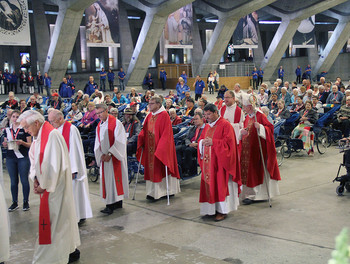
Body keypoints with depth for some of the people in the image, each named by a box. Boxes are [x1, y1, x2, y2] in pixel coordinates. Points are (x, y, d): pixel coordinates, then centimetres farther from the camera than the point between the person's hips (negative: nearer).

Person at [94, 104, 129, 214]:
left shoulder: (116, 123, -6)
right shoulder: (99, 126, 14)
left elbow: (119, 141, -13)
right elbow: (97, 143, 11)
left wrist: (110, 154, -18)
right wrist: (101, 155, -7)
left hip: (115, 157, -6)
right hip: (104, 158, 7)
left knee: (114, 177, -8)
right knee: (106, 179, 5)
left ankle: (111, 206, -8)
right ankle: (117, 203, 12)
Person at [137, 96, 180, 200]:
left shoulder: (164, 115, -11)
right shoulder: (150, 116, 11)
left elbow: (166, 133, -16)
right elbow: (145, 130, 14)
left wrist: (161, 148, -21)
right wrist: (140, 141, -1)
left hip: (160, 146, -7)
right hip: (150, 147, 7)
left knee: (160, 168, -2)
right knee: (151, 168, 8)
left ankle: (168, 190, 8)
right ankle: (153, 192, 14)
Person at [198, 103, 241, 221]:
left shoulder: (225, 125, -7)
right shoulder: (208, 126, 17)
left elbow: (228, 141, -16)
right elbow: (201, 139, 20)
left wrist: (213, 142, -19)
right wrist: (202, 142, -4)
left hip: (220, 160, -7)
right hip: (208, 161, 7)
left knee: (221, 184, -5)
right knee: (210, 184, 6)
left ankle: (223, 210, 1)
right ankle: (212, 208, 14)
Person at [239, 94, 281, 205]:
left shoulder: (260, 116, -10)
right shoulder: (247, 117, 13)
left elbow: (270, 127, -14)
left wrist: (260, 127, -30)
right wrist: (242, 132, 0)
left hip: (257, 148, -7)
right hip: (246, 148, 7)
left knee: (254, 169, -5)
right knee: (247, 169, 9)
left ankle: (251, 195, 0)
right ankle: (250, 193, 19)